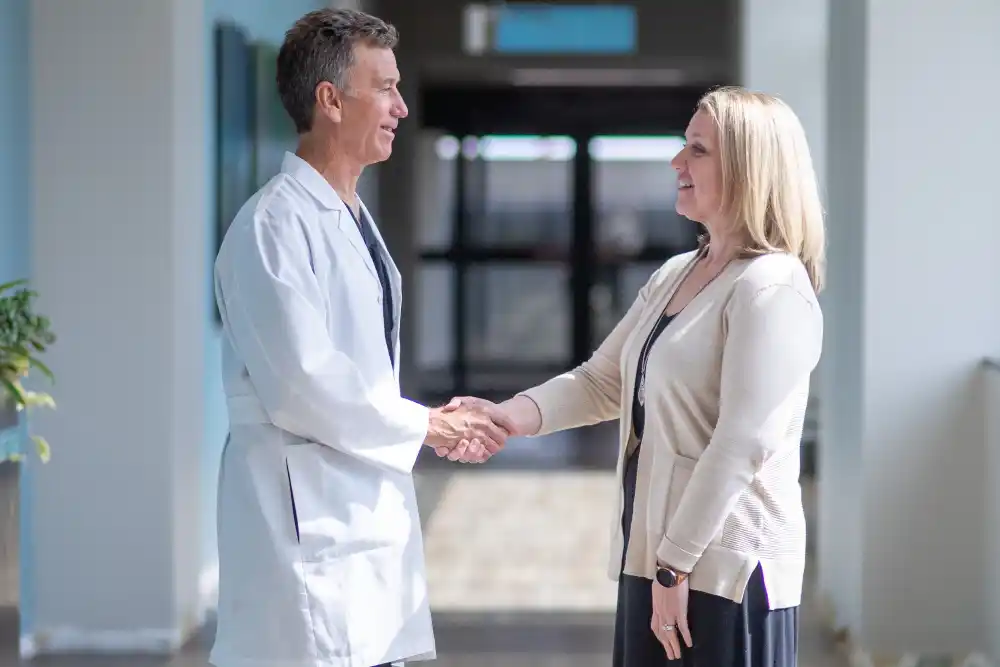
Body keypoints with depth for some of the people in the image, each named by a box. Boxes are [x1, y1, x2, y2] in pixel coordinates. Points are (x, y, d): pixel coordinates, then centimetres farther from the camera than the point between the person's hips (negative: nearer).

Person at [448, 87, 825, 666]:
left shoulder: (770, 289, -14)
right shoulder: (675, 276, 14)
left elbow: (741, 445, -20)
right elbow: (602, 383, 15)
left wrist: (677, 564, -19)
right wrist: (507, 417, -1)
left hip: (728, 568, -8)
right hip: (654, 555, 8)